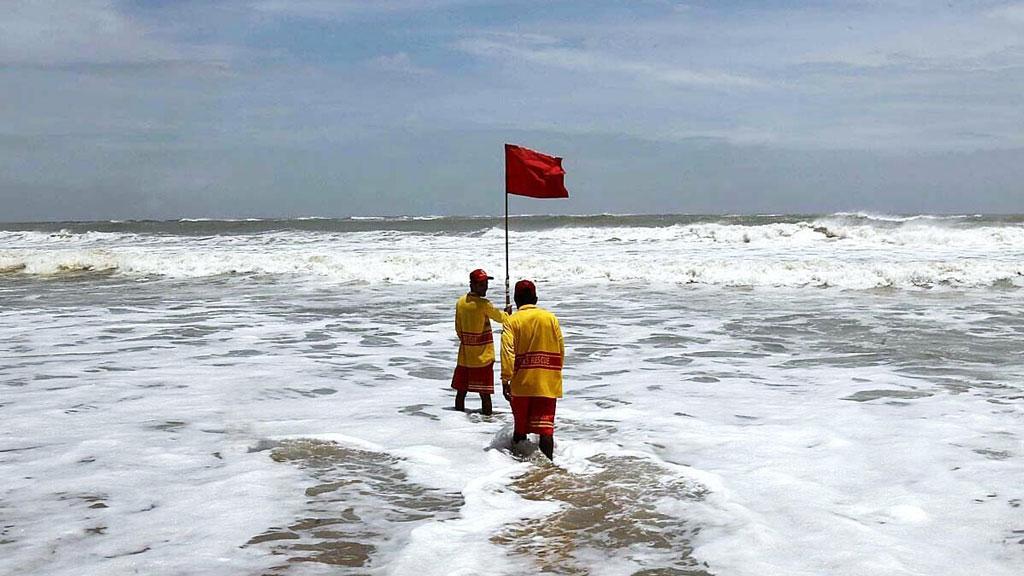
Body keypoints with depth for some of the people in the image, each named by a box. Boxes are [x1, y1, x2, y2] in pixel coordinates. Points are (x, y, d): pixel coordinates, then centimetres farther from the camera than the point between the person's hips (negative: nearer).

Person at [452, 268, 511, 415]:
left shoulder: (460, 303, 2)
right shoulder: (484, 304, -16)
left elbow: (458, 328, 10)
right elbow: (500, 317, 0)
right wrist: (507, 313, 22)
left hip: (464, 355, 6)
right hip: (483, 356, -6)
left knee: (461, 390, 12)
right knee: (485, 393, -2)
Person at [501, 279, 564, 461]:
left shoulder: (512, 321, -3)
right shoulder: (551, 318, 5)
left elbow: (508, 352, -15)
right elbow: (561, 351, 8)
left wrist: (505, 379, -15)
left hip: (522, 383, -1)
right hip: (548, 383, 1)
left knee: (520, 423, 16)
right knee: (545, 425, -3)